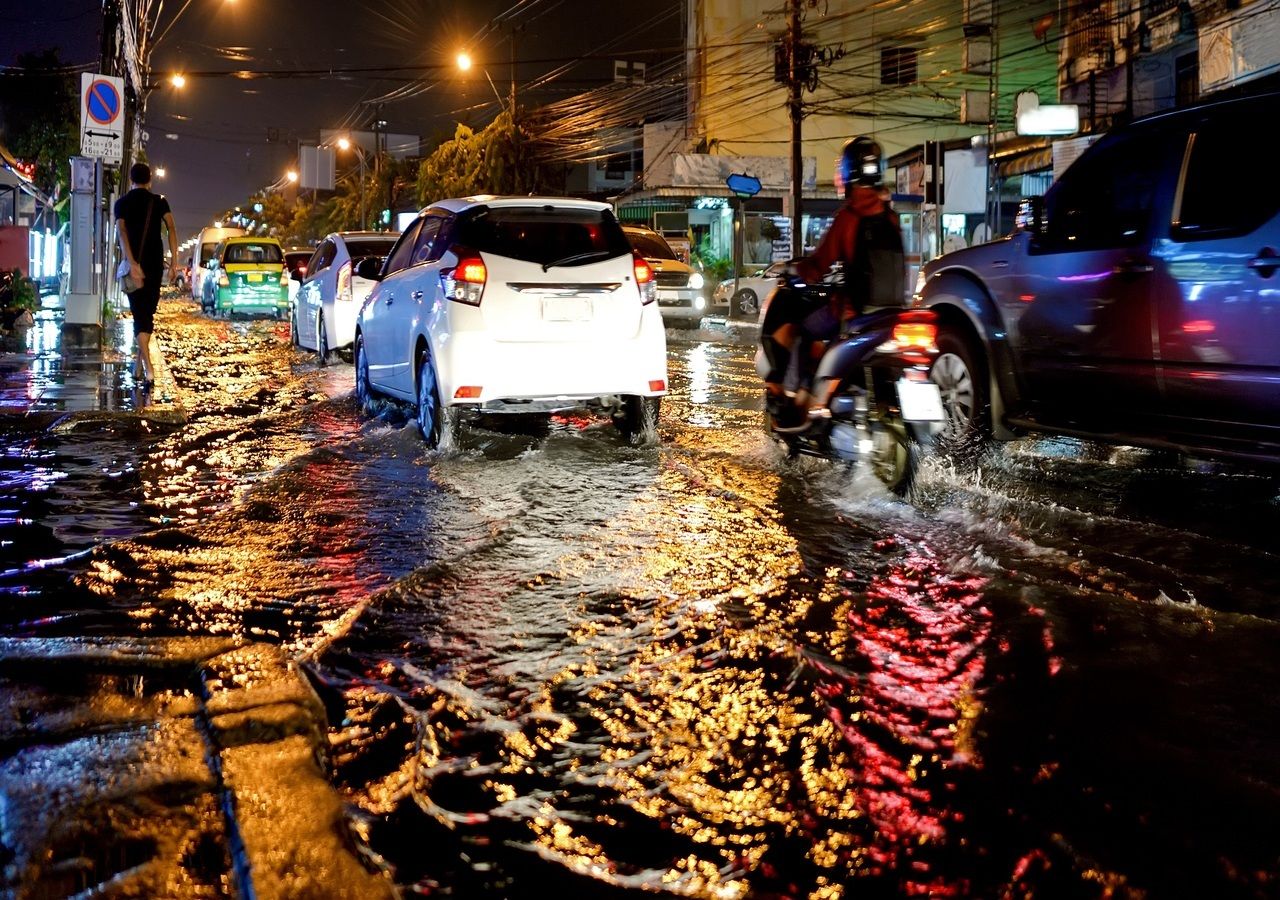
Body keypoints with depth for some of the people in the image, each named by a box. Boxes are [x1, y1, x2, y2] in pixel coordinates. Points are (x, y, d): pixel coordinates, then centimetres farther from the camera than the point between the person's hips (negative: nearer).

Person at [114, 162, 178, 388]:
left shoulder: (122, 203, 2)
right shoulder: (159, 202, 5)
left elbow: (121, 231, -14)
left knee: (139, 315, -3)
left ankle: (148, 369, -18)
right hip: (155, 264, 1)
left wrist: (131, 263, -22)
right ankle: (138, 364, 21)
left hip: (133, 264, -1)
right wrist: (173, 262, -7)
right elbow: (171, 229, -7)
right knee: (148, 313, 15)